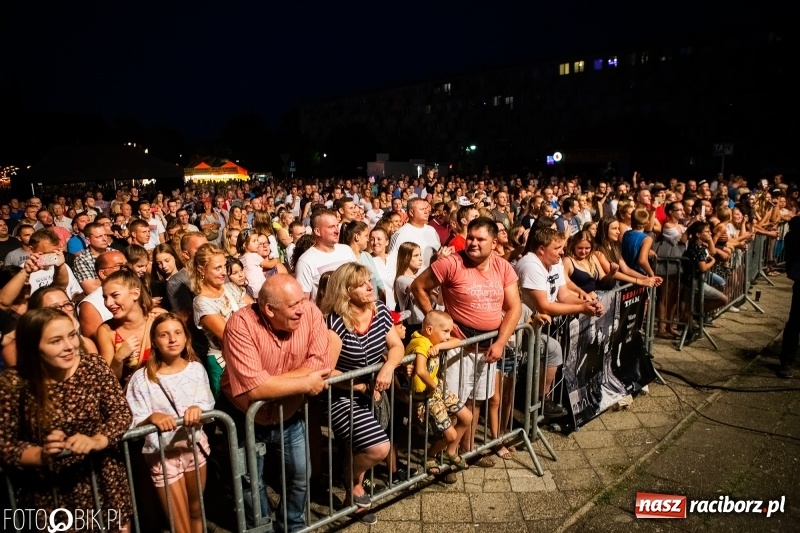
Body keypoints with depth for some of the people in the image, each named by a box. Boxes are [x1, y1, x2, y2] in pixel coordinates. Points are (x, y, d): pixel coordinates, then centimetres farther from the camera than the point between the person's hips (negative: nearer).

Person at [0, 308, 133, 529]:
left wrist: (95, 441, -25)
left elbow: (121, 412, -9)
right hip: (48, 491, -1)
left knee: (118, 525, 17)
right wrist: (40, 455, -26)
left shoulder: (93, 366, -10)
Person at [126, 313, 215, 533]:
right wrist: (152, 417, -31)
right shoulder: (141, 378, -10)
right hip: (163, 454, -2)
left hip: (195, 446, 3)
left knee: (196, 511, 22)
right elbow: (134, 422, -11)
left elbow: (208, 404, -8)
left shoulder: (196, 368, -4)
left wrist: (198, 409, -30)